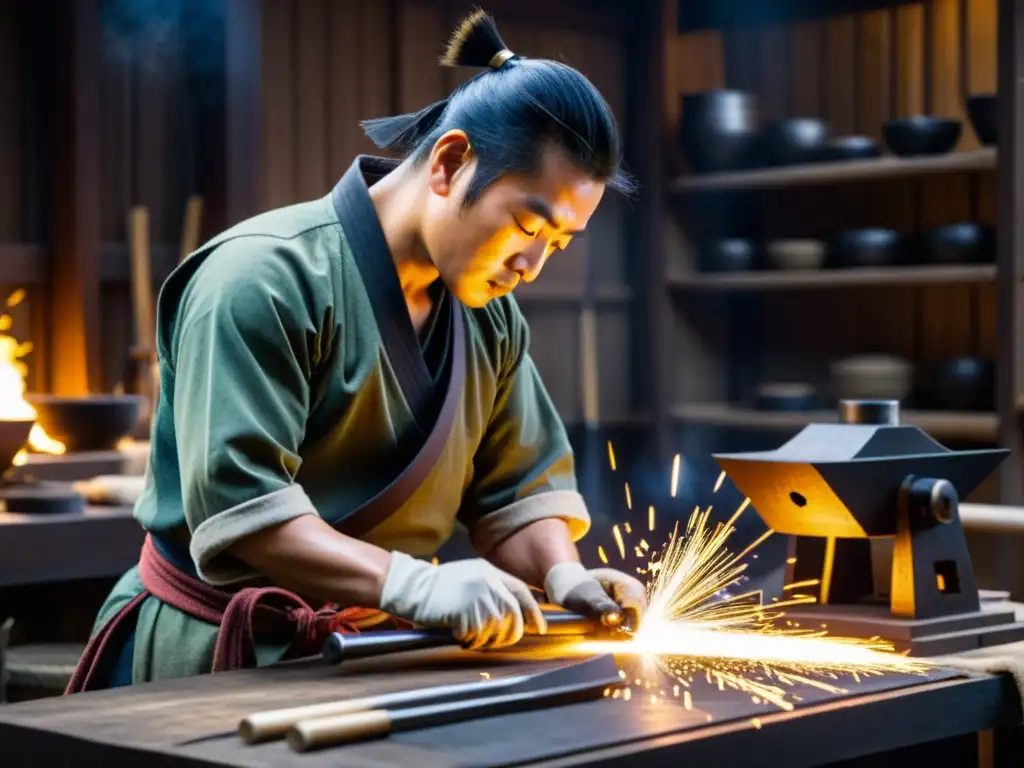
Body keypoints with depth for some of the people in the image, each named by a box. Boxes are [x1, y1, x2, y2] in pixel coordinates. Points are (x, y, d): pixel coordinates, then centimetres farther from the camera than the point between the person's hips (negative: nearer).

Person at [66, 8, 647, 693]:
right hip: (217, 657, -6)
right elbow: (235, 506, -26)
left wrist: (562, 575, -11)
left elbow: (516, 490, 10)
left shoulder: (490, 316, 7)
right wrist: (419, 586, -35)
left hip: (373, 659, 7)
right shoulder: (268, 277, -18)